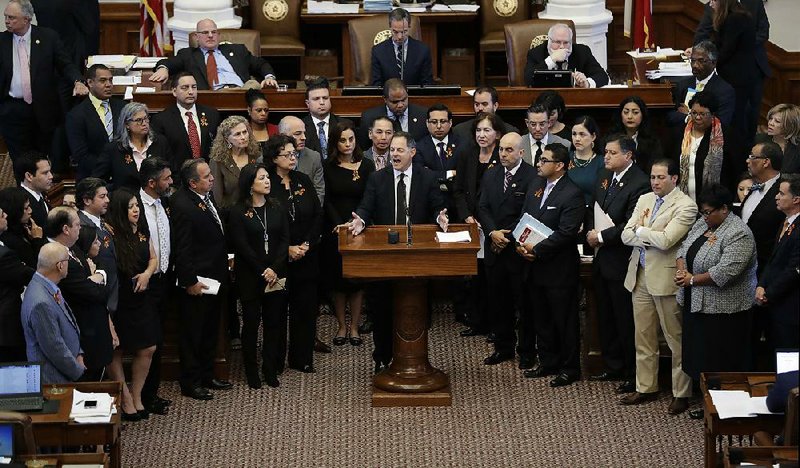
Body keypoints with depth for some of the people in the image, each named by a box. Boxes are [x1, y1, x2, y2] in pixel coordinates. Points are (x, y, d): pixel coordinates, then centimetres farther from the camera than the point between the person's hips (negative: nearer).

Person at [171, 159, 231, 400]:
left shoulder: (207, 198, 6)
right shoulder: (183, 206, -23)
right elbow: (181, 250, -22)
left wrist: (225, 261, 15)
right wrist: (190, 281, -21)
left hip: (214, 278, 9)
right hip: (197, 284, -9)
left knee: (210, 332, 20)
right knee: (193, 334, 3)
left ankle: (207, 376, 32)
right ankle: (190, 383, 13)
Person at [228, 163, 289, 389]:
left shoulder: (277, 209, 7)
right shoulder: (238, 212, -5)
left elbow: (285, 240, 2)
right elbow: (242, 247, -9)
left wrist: (275, 269, -11)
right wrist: (263, 272, -12)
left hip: (276, 275, 3)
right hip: (250, 277, -3)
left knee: (274, 322, 5)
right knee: (251, 323, 2)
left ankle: (271, 370, 13)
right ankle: (251, 372, 10)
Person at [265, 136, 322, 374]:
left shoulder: (303, 181, 6)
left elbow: (318, 215, 6)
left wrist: (306, 244, -6)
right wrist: (288, 248, -13)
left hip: (307, 255, 4)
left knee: (306, 307, 4)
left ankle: (302, 359, 12)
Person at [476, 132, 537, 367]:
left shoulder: (532, 177, -10)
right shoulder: (490, 175, 10)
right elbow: (482, 208, 5)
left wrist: (508, 235, -14)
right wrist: (493, 232, -11)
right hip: (495, 250, 5)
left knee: (523, 301, 2)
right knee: (497, 301, 10)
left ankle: (527, 351, 11)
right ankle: (503, 347, 21)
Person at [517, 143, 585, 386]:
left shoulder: (572, 195, -16)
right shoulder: (536, 186, 9)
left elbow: (565, 233, -20)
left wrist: (536, 250, -19)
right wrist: (521, 243, -4)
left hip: (559, 268, -8)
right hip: (535, 266, 8)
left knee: (564, 320, 3)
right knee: (540, 319, 16)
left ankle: (570, 368, 13)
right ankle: (548, 363, 29)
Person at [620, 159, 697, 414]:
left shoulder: (685, 206, -11)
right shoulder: (644, 200, 12)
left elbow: (665, 240, -22)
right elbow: (626, 235, 4)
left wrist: (640, 230, -5)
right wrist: (650, 237, -13)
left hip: (666, 279, -7)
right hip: (640, 276, 7)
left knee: (676, 340, 2)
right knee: (643, 337, 14)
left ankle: (681, 393, 10)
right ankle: (645, 387, 25)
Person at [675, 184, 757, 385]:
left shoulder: (738, 234, -17)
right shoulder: (703, 224, 9)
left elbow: (726, 272, -25)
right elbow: (684, 249, 13)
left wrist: (692, 280, -16)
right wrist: (681, 271, -7)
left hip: (723, 311, -8)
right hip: (697, 304, 8)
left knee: (720, 364, -3)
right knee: (699, 356, 11)